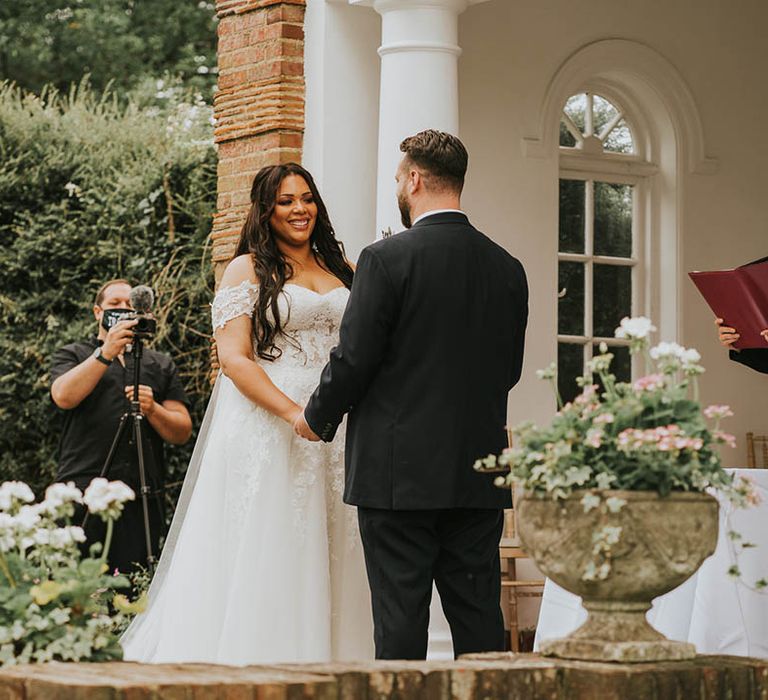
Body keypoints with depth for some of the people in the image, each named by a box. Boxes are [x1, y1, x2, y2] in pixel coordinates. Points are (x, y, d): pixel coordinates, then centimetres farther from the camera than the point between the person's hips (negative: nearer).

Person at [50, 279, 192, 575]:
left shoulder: (161, 364, 20)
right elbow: (64, 396, -8)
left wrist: (152, 409, -7)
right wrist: (105, 353, -14)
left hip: (143, 495, 2)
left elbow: (182, 433, 13)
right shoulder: (72, 356, 15)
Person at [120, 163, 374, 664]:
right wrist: (295, 414, -19)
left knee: (332, 559, 3)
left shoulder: (341, 268, 16)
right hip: (266, 427, -5)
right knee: (266, 561, -5)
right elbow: (234, 359, -8)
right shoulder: (249, 269, 2)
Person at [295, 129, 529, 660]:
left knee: (401, 619, -1)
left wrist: (317, 418, 7)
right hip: (479, 472, 5)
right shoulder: (508, 268, 6)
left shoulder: (386, 259, -9)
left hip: (399, 473, -5)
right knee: (479, 618, 8)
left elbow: (354, 358, -10)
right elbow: (510, 369, 12)